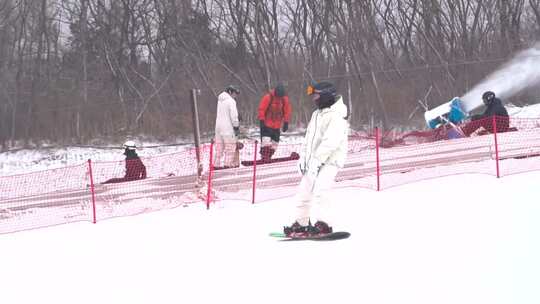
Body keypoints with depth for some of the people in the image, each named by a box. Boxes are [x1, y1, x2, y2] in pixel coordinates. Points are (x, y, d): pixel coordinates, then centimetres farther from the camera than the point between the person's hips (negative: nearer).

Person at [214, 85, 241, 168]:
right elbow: (233, 115, -14)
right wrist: (236, 127, -7)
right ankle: (228, 164, -12)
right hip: (228, 128, -8)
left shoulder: (220, 100, 15)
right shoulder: (231, 101, -11)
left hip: (218, 127, 8)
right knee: (230, 146, -5)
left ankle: (217, 164, 10)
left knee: (219, 147, 11)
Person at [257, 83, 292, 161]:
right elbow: (261, 109, -11)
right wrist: (261, 121, -14)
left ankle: (268, 158, 16)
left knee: (274, 143, 6)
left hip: (277, 126, 5)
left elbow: (287, 111, 9)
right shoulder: (268, 97, -14)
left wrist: (286, 123, 6)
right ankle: (264, 159, -18)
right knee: (266, 141, -19)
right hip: (266, 125, -5)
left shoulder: (285, 99, 1)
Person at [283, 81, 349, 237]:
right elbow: (308, 137, 20)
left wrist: (317, 158, -26)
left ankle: (321, 224, -27)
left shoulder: (338, 116, -10)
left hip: (329, 160, -9)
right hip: (313, 160, 9)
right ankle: (301, 223, 18)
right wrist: (303, 156, 10)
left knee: (319, 189, -24)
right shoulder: (316, 114, 19)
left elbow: (331, 141, -21)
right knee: (304, 190, 8)